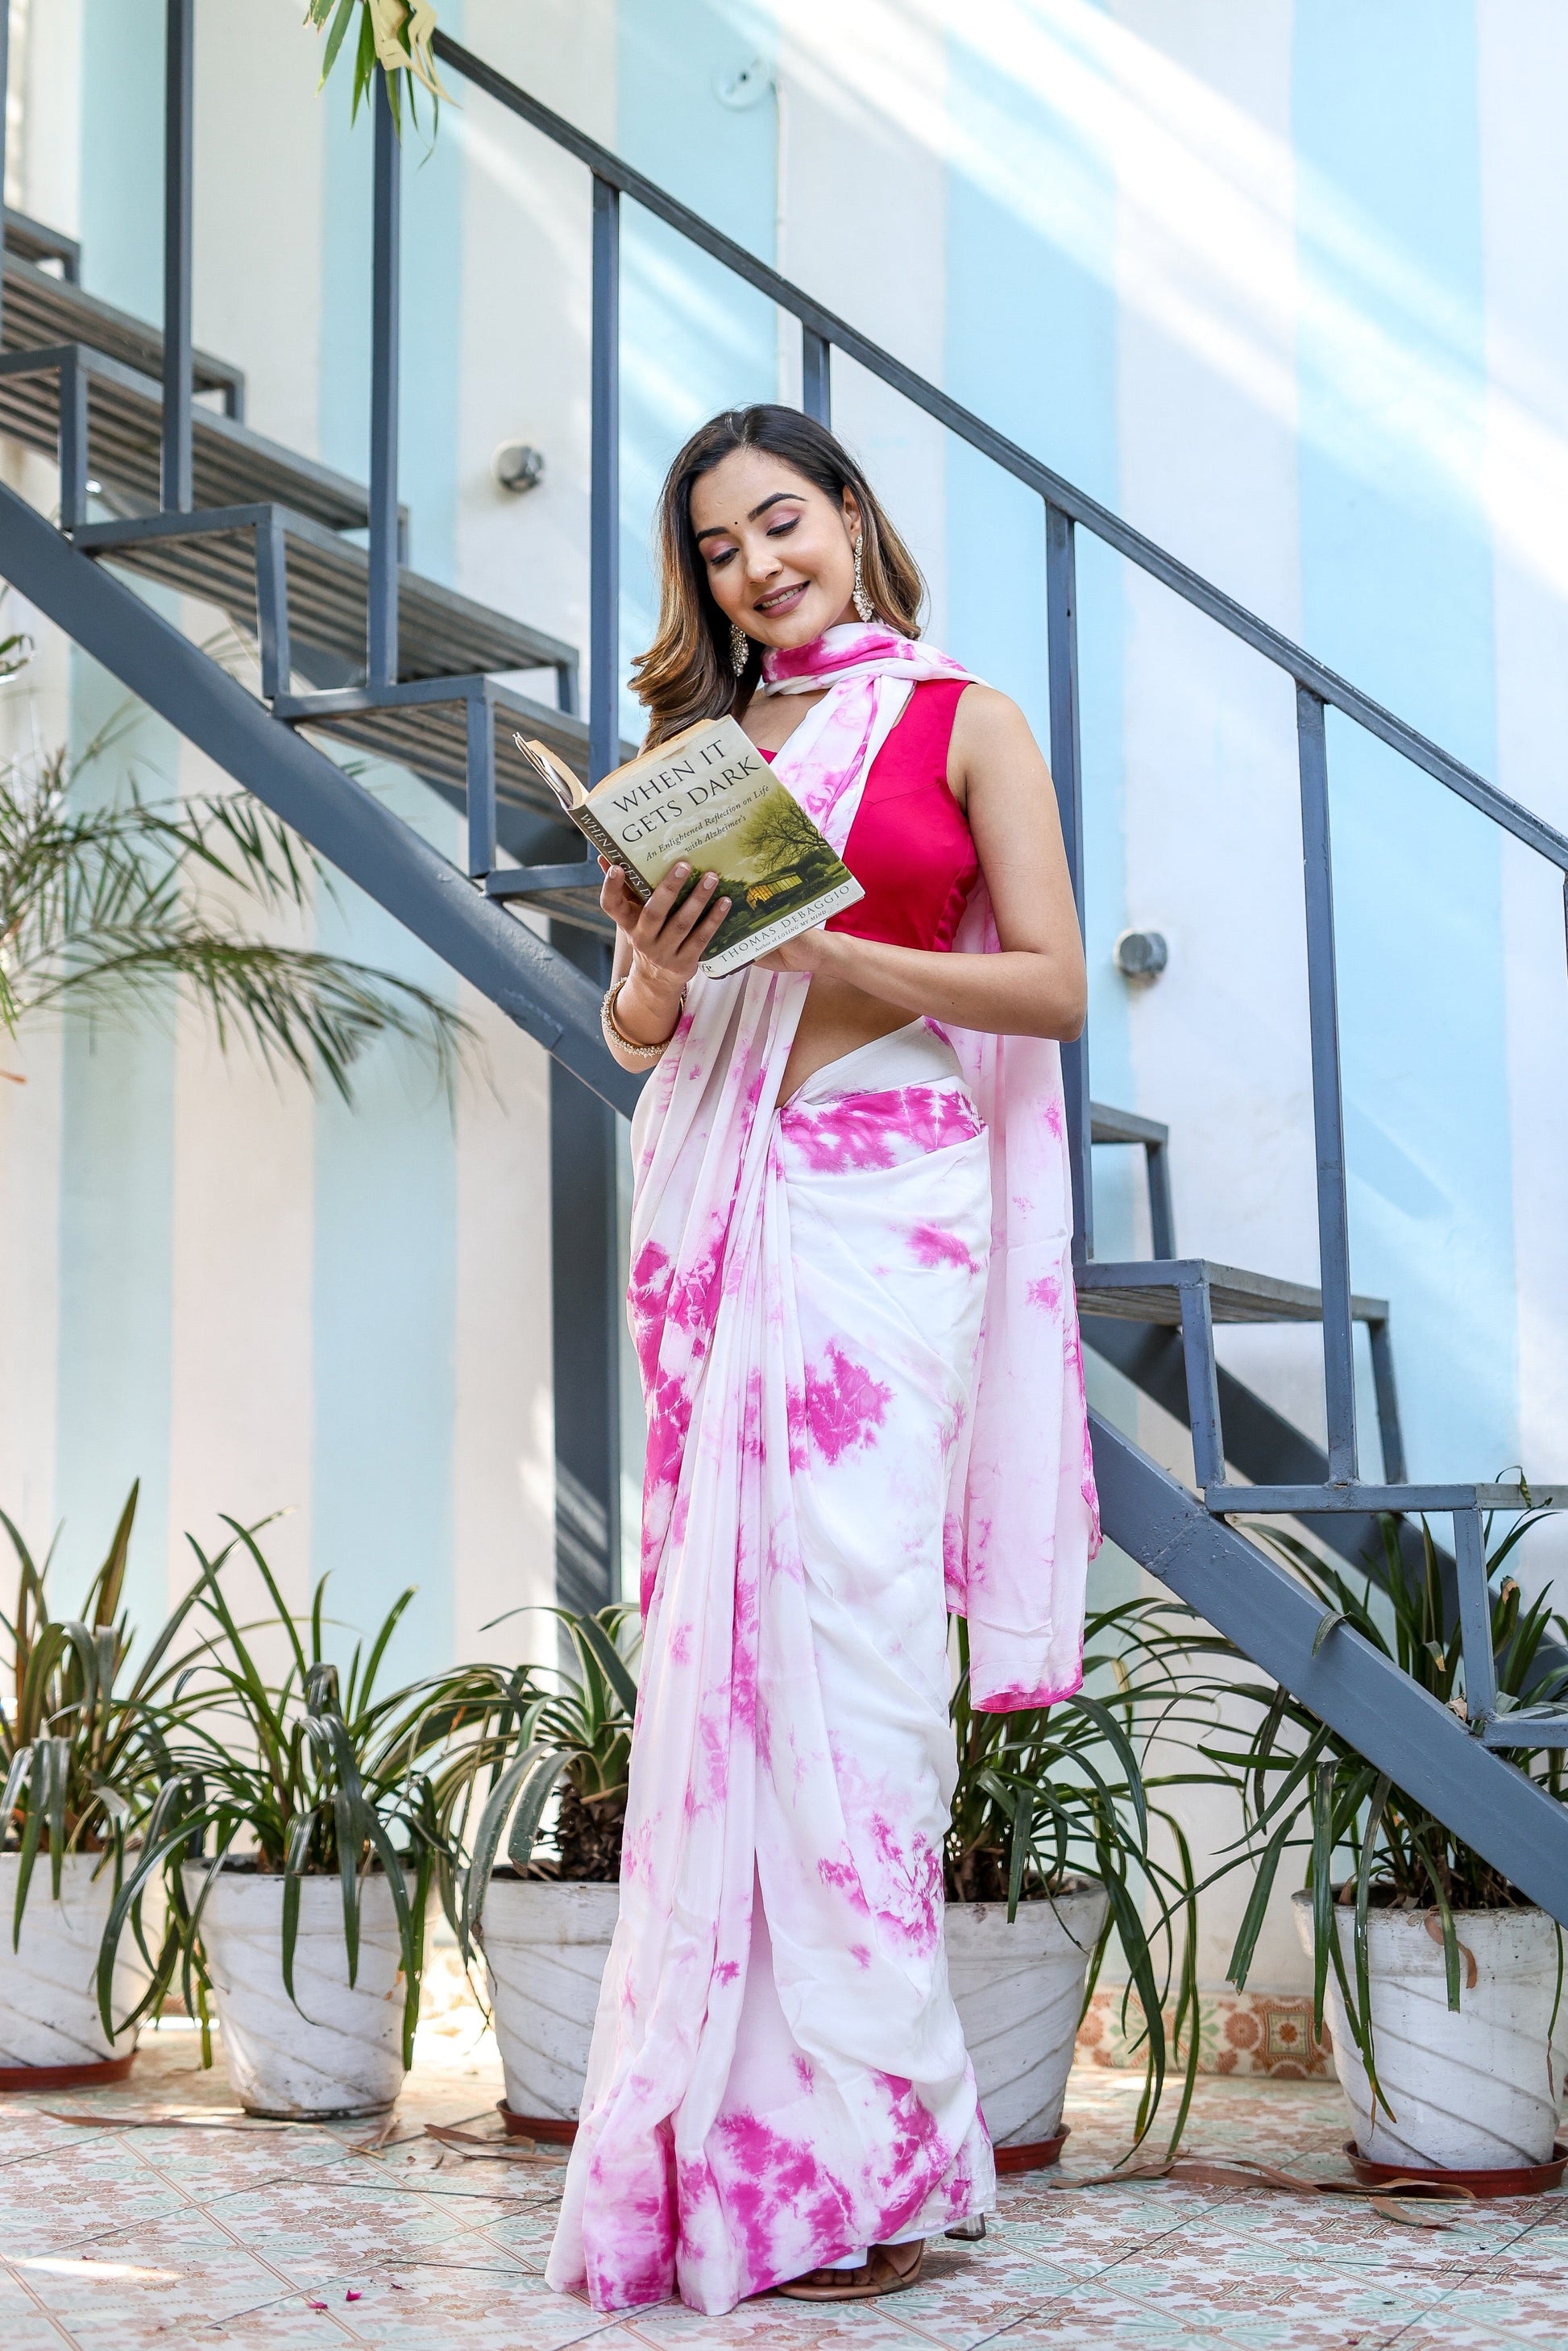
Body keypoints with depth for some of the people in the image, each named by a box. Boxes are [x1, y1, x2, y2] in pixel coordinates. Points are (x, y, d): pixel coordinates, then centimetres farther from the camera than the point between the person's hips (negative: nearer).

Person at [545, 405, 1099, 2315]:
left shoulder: (962, 720, 6)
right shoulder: (702, 744, 18)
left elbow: (1052, 987, -2)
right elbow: (635, 1031, 17)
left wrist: (819, 943, -12)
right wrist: (661, 970, -6)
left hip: (890, 1197, -4)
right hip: (722, 1203, 4)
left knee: (847, 1623, -10)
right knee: (726, 1629, -2)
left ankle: (848, 2148, -5)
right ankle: (741, 2144, 3)